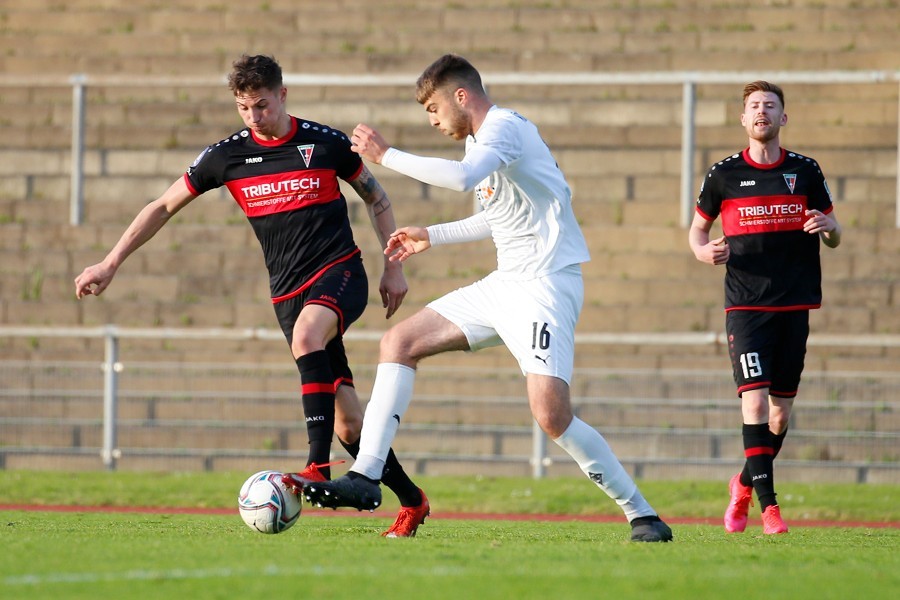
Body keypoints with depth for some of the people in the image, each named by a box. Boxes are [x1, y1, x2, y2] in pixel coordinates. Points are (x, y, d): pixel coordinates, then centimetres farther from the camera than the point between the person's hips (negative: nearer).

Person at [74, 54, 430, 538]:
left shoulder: (325, 143, -2)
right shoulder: (227, 155, 2)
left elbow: (376, 199, 12)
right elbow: (164, 206, 10)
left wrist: (393, 267, 6)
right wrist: (110, 264, 6)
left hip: (340, 272, -3)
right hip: (289, 293, 3)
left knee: (307, 332, -37)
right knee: (346, 420, -2)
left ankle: (319, 467, -41)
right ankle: (411, 501, 14)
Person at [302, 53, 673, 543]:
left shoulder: (504, 127, -14)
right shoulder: (479, 138, 16)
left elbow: (462, 177, -35)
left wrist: (385, 155, -25)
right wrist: (432, 237, 31)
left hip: (545, 283, -10)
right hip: (504, 283, 10)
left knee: (551, 415, -22)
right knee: (399, 342, 4)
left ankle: (641, 515, -8)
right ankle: (366, 479, 1)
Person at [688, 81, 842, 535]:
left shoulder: (806, 172, 6)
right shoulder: (724, 174, 3)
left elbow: (834, 237, 12)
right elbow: (697, 228, 15)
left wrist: (828, 228, -12)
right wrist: (704, 251, -7)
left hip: (794, 305, 2)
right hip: (745, 305, -2)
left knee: (781, 411, 6)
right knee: (755, 400, -16)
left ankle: (745, 485, 30)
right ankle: (768, 504, -15)